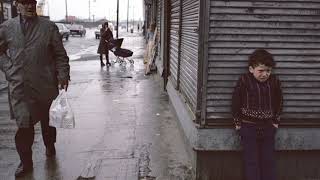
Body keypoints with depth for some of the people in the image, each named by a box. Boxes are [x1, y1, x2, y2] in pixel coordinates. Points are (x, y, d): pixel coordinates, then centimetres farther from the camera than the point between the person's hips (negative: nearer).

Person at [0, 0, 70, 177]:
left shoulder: (49, 27, 0)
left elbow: (60, 54, 2)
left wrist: (63, 74, -9)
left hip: (45, 84, 0)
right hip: (19, 86, 1)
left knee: (47, 120, 16)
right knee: (24, 124, -4)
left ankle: (50, 146, 42)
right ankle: (26, 162, 12)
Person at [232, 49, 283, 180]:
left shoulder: (274, 81, -3)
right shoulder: (244, 81, -13)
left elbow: (279, 102, 11)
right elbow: (236, 102, -6)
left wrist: (276, 121, 10)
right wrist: (238, 123, -3)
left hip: (268, 127, 3)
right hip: (248, 127, -3)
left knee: (269, 161, 11)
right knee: (252, 162, 3)